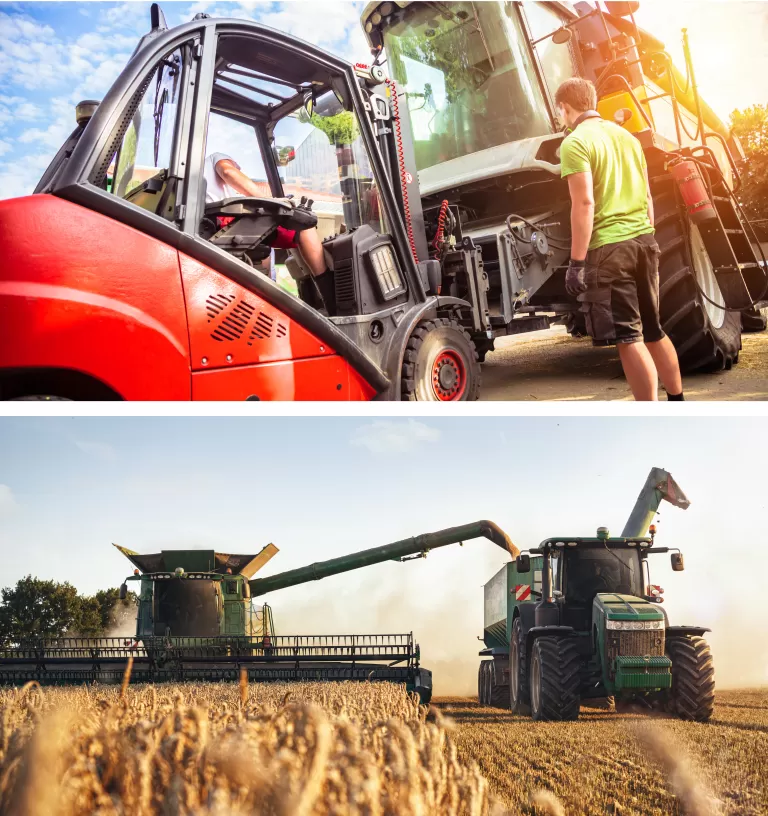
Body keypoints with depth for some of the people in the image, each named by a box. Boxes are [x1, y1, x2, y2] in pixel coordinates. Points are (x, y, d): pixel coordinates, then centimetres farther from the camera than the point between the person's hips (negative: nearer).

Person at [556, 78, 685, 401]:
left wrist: (576, 262, -16)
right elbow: (646, 196, 20)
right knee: (652, 330, 19)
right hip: (643, 240, 8)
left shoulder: (575, 143, -8)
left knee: (627, 338, -4)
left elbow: (584, 203, -17)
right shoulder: (626, 135, 16)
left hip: (608, 247, -8)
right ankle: (678, 402, 27)